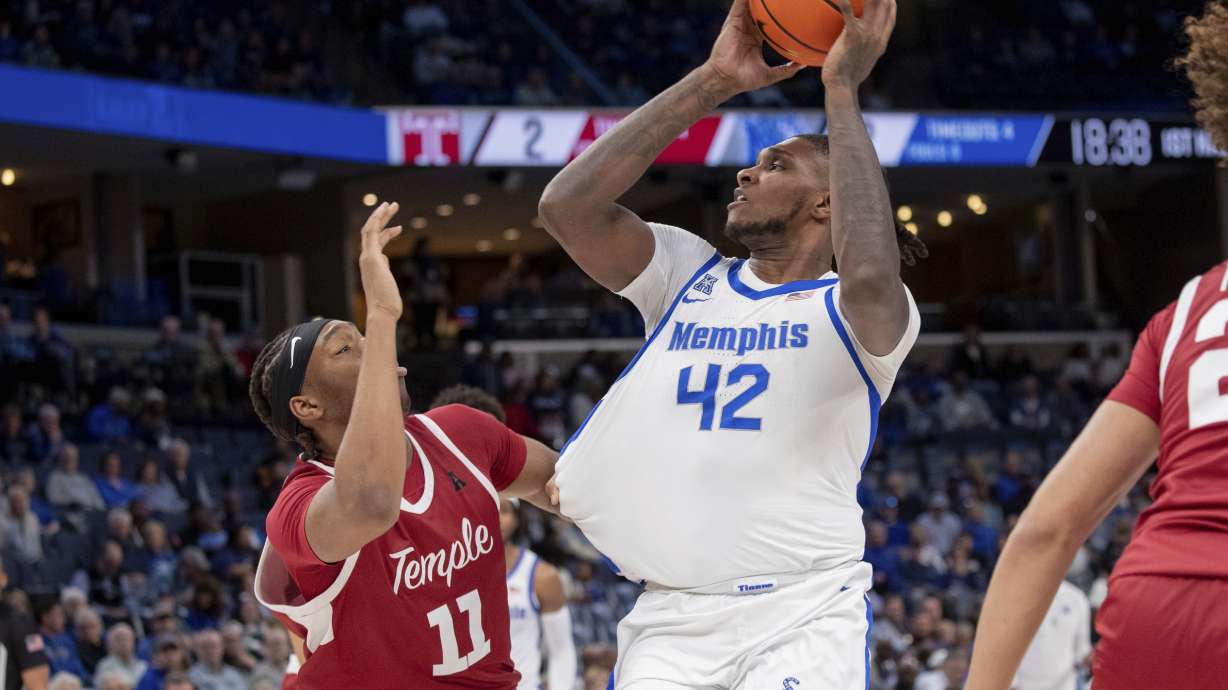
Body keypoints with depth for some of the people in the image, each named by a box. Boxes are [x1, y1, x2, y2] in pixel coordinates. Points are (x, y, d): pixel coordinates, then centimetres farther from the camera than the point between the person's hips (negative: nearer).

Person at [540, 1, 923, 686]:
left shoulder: (846, 312, 0)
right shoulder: (689, 276, 13)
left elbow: (870, 278, -26)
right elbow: (566, 205, -2)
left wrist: (843, 88, -18)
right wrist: (712, 82, -3)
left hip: (805, 614, -4)